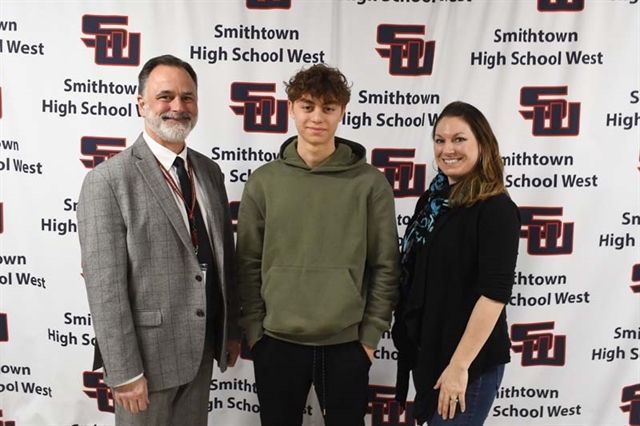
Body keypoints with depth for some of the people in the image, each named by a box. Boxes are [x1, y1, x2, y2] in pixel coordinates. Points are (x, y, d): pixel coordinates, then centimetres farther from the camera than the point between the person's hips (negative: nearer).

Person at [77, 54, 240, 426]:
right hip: (148, 351, -5)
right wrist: (124, 372, -16)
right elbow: (105, 286, -17)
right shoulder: (108, 180, -15)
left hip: (204, 347, 6)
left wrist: (232, 330, 12)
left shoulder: (209, 170, 5)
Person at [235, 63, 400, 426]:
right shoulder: (263, 182, 0)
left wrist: (371, 334, -4)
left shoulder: (371, 183, -4)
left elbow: (386, 267, -2)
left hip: (347, 345, -1)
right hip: (276, 342, 1)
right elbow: (249, 265, 2)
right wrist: (253, 330, -1)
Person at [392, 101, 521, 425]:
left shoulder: (496, 209, -15)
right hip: (426, 352, 7)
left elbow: (495, 293, -21)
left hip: (469, 361, -7)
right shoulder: (433, 199, 6)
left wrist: (460, 365, -21)